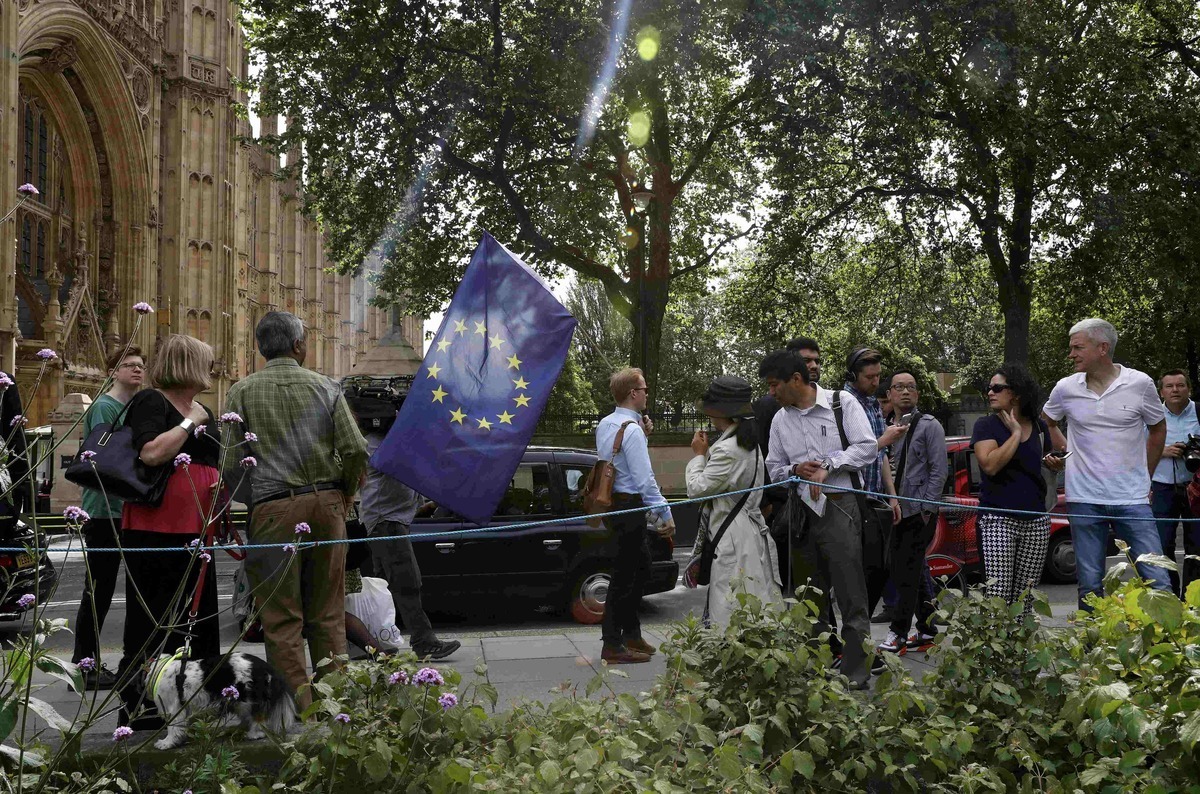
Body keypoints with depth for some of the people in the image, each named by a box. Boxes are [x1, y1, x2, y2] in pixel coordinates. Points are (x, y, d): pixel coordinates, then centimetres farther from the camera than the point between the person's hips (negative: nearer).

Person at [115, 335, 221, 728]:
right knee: (153, 620, -4)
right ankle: (138, 707, 4)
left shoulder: (203, 412, 18)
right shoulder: (150, 402, -7)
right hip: (156, 530, -8)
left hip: (195, 530, 9)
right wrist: (189, 424, -13)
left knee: (196, 617, 11)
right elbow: (152, 452, -24)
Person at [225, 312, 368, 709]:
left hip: (274, 509, -2)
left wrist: (249, 501, 11)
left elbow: (229, 461, -4)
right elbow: (356, 449, 0)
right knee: (328, 609, 11)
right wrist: (344, 494, 15)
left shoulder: (242, 391, 2)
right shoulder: (325, 387, 6)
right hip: (327, 504, 2)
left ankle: (296, 698, 1)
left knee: (281, 613, 2)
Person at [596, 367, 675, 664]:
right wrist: (665, 514, -18)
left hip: (612, 503, 10)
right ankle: (612, 646, 3)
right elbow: (644, 478, -21)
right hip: (629, 506, -10)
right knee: (624, 575, -2)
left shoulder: (605, 424, 10)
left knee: (641, 565, 20)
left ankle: (631, 634, 27)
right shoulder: (632, 429, -18)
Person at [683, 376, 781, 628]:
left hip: (733, 537, -10)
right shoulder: (750, 443, 12)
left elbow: (696, 489, -12)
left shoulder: (727, 450, -18)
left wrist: (699, 454, 0)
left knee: (729, 610, -7)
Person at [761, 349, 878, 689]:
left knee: (850, 595, -6)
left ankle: (856, 674, -1)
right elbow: (773, 468, 17)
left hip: (839, 507, -6)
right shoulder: (780, 420, 14)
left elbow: (866, 447, -7)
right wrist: (795, 470, -4)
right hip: (800, 512, 6)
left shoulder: (843, 404, -1)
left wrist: (828, 466, -12)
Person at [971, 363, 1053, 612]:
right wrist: (1016, 433, -8)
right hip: (998, 519, -4)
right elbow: (990, 465, -16)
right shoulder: (986, 426, 1)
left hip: (1037, 521, 4)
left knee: (1025, 599, 4)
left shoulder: (1039, 428, 14)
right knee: (997, 597, -13)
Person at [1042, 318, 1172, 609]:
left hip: (1132, 498, -1)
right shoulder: (1065, 388, 1)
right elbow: (1046, 422, 21)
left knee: (1157, 581, -4)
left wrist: (1145, 476, 10)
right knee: (1090, 586, 6)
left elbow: (1158, 429, 11)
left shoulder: (1140, 383, -4)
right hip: (1084, 499, 1)